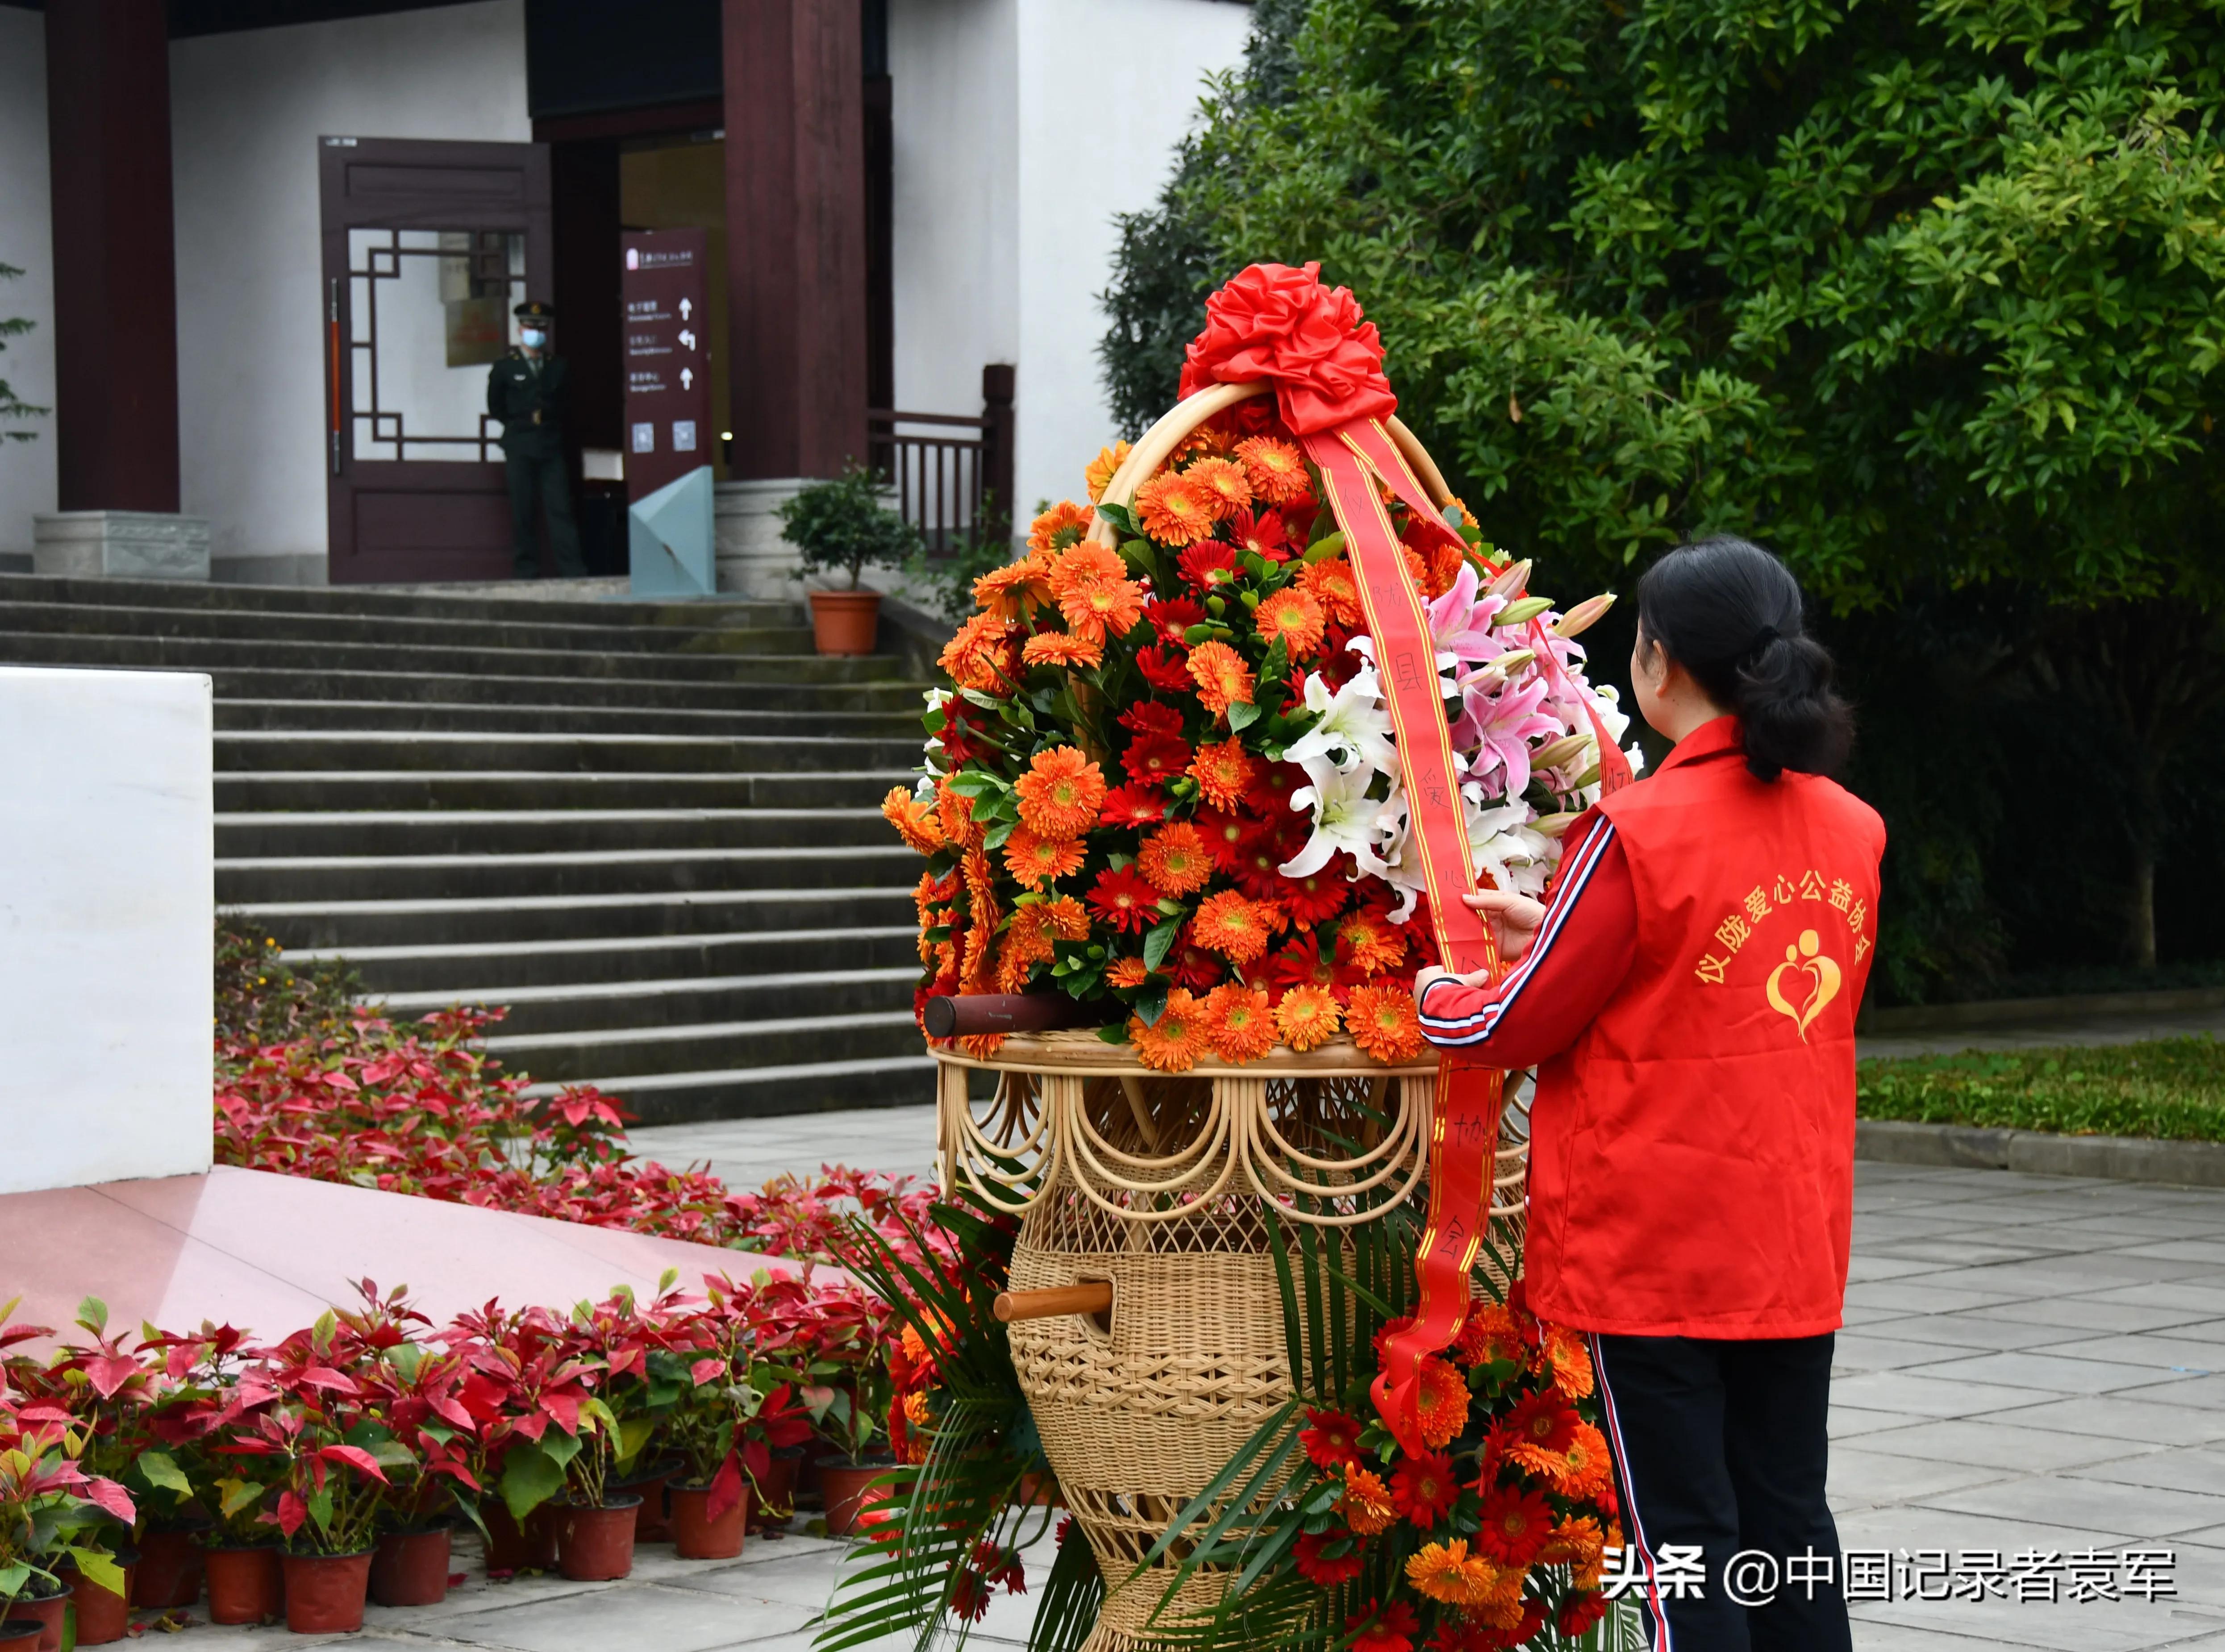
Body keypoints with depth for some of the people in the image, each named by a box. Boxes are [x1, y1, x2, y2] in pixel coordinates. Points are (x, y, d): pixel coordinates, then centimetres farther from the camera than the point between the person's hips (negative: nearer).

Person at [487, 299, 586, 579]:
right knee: (522, 511, -2)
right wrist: (519, 425, 9)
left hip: (552, 447, 1)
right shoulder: (504, 368, 5)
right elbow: (495, 406, 13)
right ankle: (527, 570, 0)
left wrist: (551, 422, 11)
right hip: (519, 450, -1)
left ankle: (571, 568, -10)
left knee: (560, 508, -6)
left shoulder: (560, 367, 10)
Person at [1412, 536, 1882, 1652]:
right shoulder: (1851, 831, 4)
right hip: (1797, 1244, 6)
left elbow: (1515, 1027, -8)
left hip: (1653, 1245, -6)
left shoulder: (1638, 836, -17)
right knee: (1789, 1521, 12)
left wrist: (1435, 990, 12)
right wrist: (1562, 938, 18)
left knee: (1681, 1536, 0)